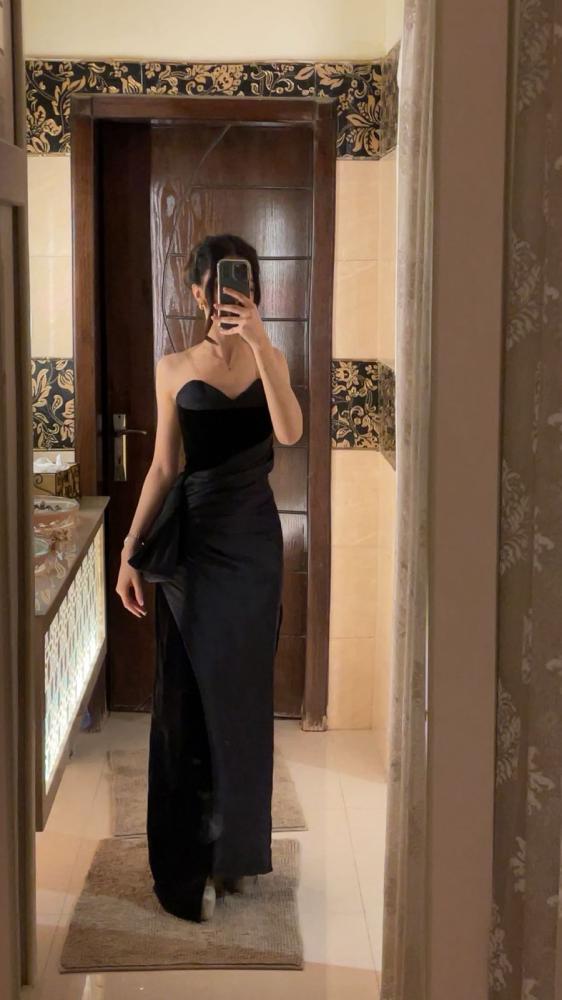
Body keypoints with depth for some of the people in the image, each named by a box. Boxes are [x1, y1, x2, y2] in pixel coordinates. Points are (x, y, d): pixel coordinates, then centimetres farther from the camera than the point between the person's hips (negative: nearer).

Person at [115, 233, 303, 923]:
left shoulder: (269, 360, 4)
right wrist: (132, 551, 0)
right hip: (191, 539, -1)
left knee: (242, 695, 9)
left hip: (253, 537, 1)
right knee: (187, 698, 3)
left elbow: (290, 432, -16)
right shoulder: (175, 369, 3)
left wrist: (257, 338, -22)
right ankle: (189, 864, 13)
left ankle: (235, 848, 25)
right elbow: (163, 467, 5)